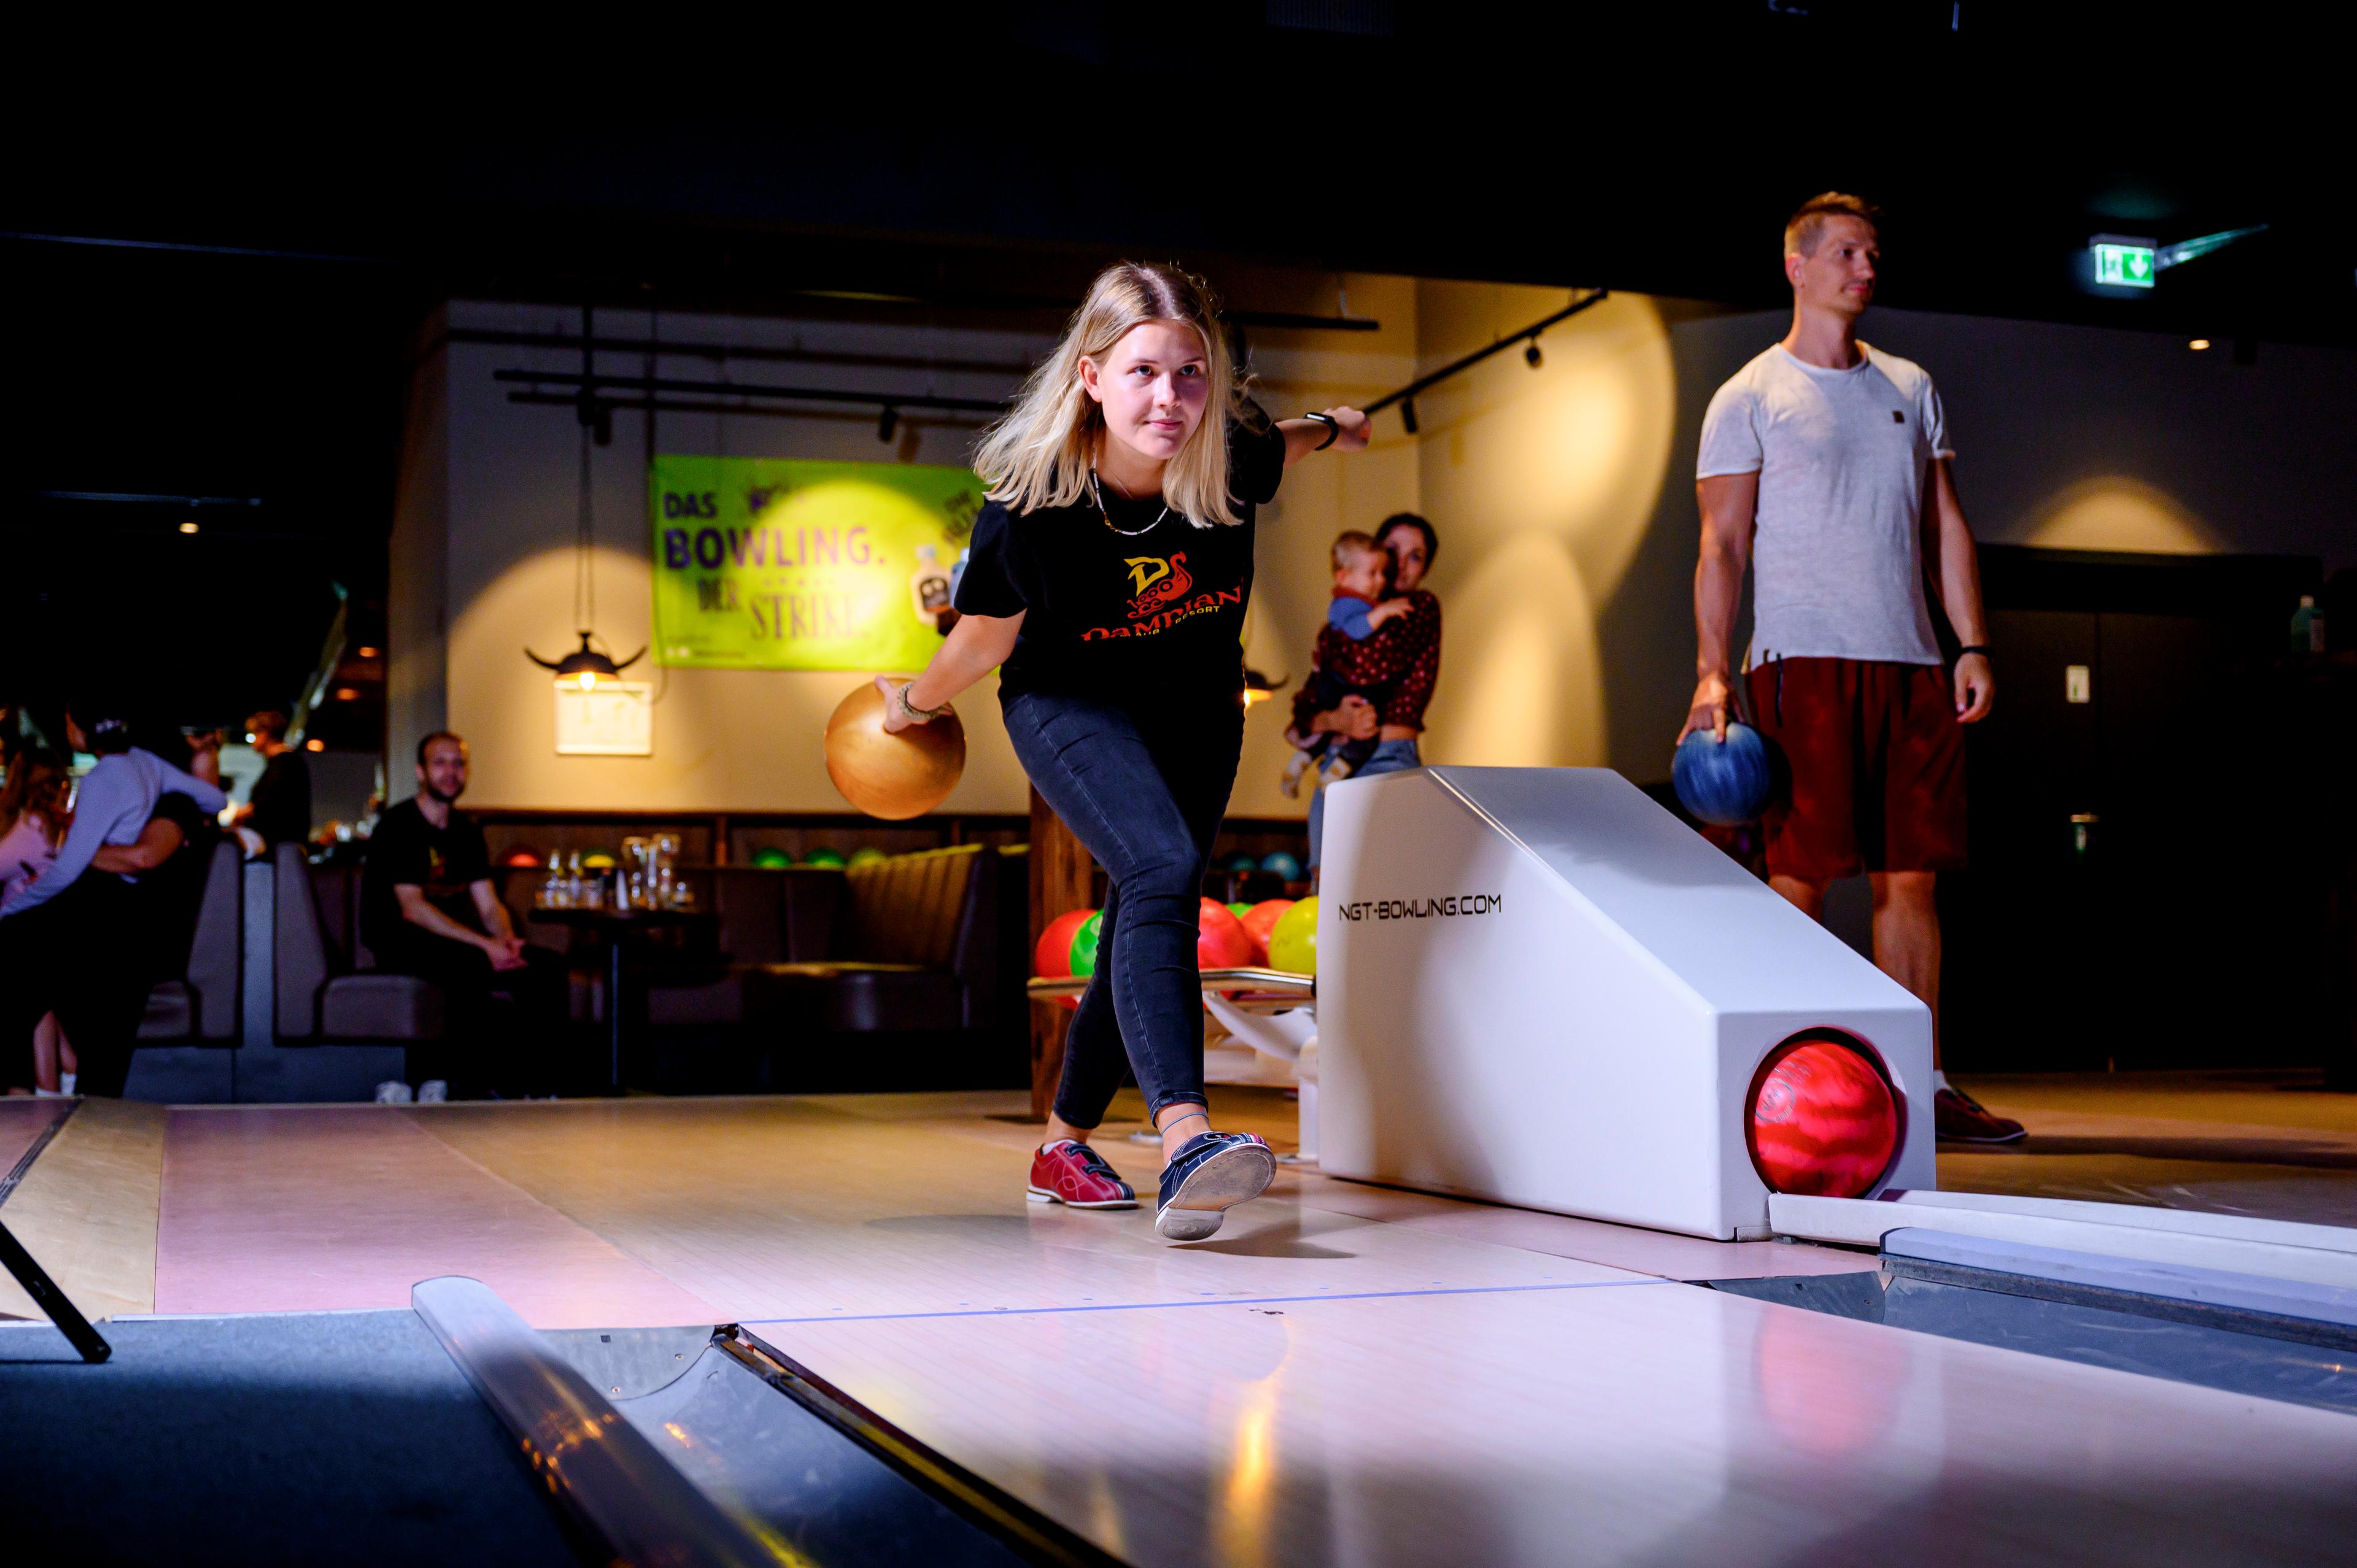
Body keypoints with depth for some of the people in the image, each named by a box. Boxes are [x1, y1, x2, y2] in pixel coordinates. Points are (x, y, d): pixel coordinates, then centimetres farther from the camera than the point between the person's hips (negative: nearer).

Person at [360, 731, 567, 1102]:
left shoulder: (466, 832, 16)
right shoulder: (399, 826, -7)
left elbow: (489, 906, 12)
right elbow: (412, 908, -18)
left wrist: (506, 941, -12)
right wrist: (484, 945, -23)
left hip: (455, 942, 7)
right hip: (401, 943, -7)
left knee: (549, 967, -11)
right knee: (468, 967, -37)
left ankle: (537, 1086, -13)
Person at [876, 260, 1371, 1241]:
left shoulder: (1230, 461, -25)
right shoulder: (1031, 505, -31)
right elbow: (984, 637, -10)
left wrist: (1329, 429, 24)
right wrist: (916, 705, 6)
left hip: (1198, 712, 4)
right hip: (1069, 704, -4)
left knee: (1146, 926, 10)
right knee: (1163, 875, -30)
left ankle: (1064, 1146, 29)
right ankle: (1185, 1141, -43)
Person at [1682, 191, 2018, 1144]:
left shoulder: (1911, 389, 19)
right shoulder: (1750, 398, 4)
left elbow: (1946, 528, 18)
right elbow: (1722, 544, -1)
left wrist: (1972, 646, 8)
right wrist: (1712, 672, -11)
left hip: (1911, 665, 5)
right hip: (1805, 661, -5)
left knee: (1911, 877, 4)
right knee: (1800, 877, -8)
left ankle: (1921, 1083, 8)